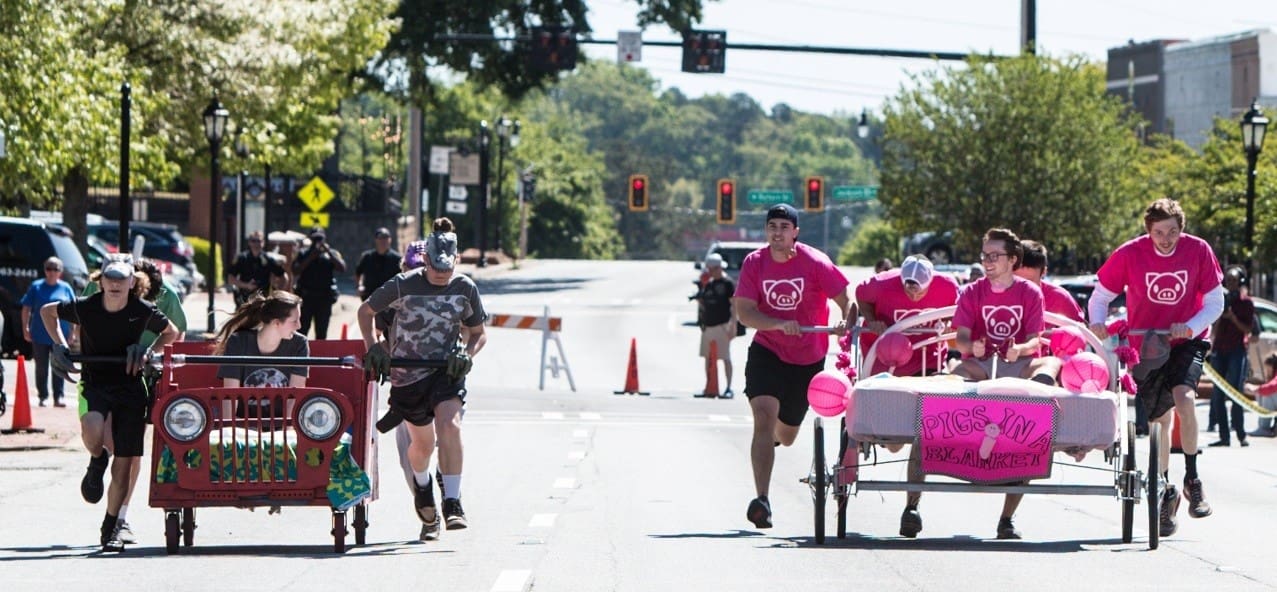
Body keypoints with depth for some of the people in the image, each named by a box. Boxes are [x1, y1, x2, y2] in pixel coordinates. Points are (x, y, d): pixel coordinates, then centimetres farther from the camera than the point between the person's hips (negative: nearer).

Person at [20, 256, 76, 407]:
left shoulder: (66, 288, 4)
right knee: (41, 369, 5)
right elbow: (26, 309, 6)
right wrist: (25, 328, -1)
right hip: (39, 335, 0)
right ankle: (43, 397, 13)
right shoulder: (36, 287, 2)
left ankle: (58, 397, 3)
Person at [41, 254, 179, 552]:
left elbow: (171, 333, 11)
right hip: (94, 384, -1)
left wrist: (149, 351, -6)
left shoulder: (144, 312, -9)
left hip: (130, 388, 1)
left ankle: (111, 528, 16)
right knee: (91, 431, -34)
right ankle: (97, 460, 3)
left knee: (123, 465, -1)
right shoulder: (85, 307, -10)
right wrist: (60, 345, -1)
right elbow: (47, 311, 10)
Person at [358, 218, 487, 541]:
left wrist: (467, 355, -12)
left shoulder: (465, 289, -5)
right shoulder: (405, 285, -10)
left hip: (445, 370, 0)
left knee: (450, 426, -27)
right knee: (422, 443, 12)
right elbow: (365, 311, 4)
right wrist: (373, 348, -7)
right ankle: (421, 485, 48)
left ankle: (452, 503, -28)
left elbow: (478, 333, 8)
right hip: (407, 372, 0)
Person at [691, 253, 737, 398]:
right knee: (708, 357, 10)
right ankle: (709, 388, 18)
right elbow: (701, 302, 25)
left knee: (725, 357, -6)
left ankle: (729, 388, -3)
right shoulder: (708, 284, 15)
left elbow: (734, 305, -10)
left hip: (722, 325, -8)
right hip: (708, 325, 8)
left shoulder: (728, 283, -6)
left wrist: (733, 325, -16)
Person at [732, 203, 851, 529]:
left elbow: (845, 299, -7)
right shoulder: (754, 263, -8)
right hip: (766, 351, 0)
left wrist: (845, 320, -29)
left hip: (807, 358, 0)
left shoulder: (814, 262, -12)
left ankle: (778, 432, 54)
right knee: (764, 417, -23)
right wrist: (780, 324, -29)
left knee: (785, 437, 12)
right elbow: (744, 312, -13)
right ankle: (761, 500, -24)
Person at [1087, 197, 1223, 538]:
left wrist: (1191, 327, -23)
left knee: (1183, 397, -27)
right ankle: (1166, 489, 23)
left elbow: (1215, 303, -5)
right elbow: (1101, 295, -2)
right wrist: (1097, 323, -22)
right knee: (1158, 418, 5)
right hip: (1145, 344, 1)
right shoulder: (1130, 254, -13)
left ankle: (1192, 479, -11)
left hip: (1187, 341, -1)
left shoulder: (1198, 251, -12)